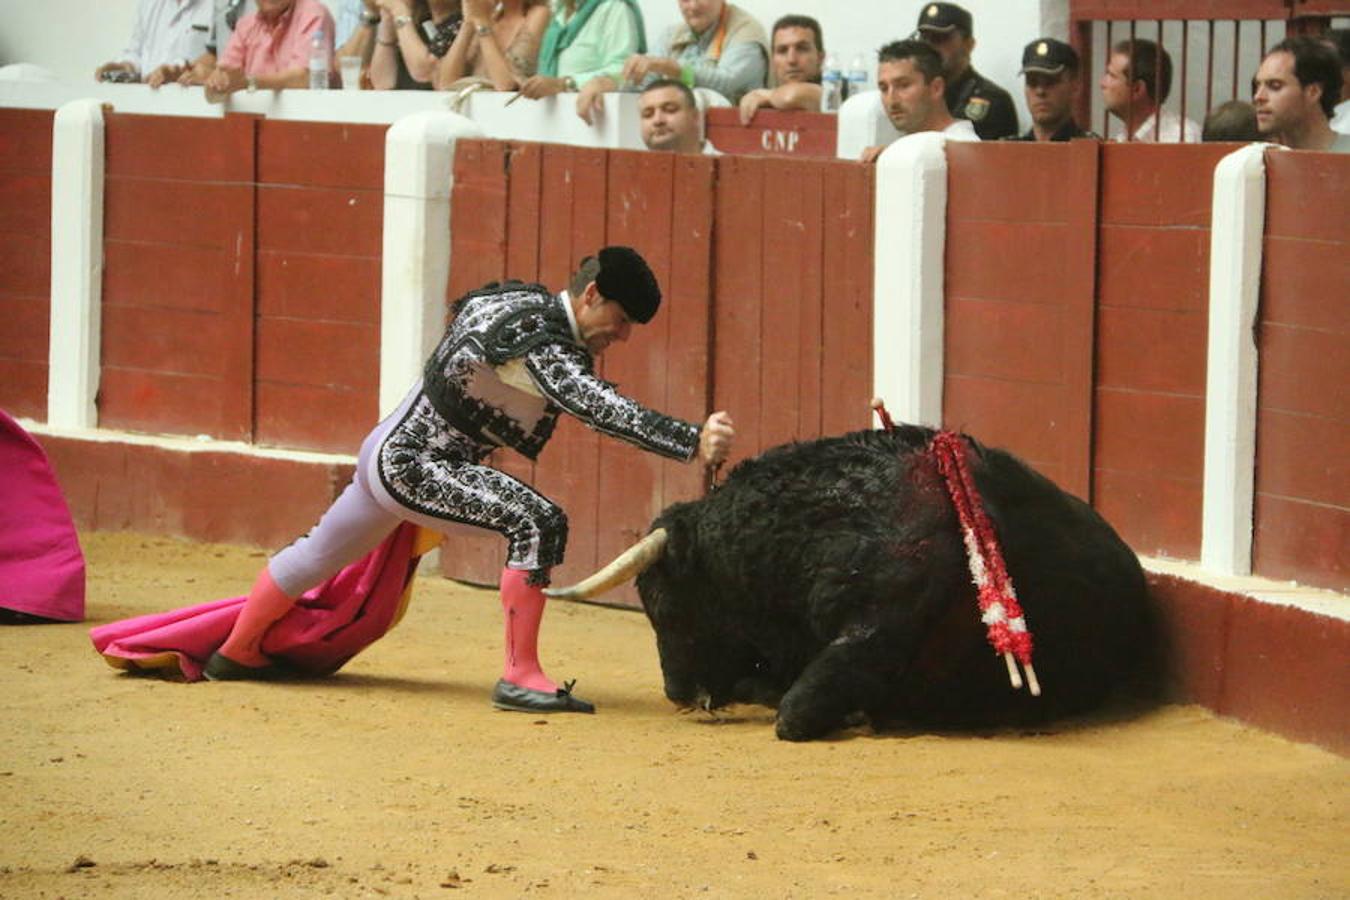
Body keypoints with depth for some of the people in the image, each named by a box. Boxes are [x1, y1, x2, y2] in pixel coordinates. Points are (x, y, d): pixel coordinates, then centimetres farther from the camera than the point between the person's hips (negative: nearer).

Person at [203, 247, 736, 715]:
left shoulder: (522, 301, 2)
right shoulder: (538, 343, -25)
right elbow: (600, 409, -37)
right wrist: (692, 443, -44)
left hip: (388, 453, 10)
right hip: (411, 468, -10)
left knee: (321, 555, 28)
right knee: (537, 523, -24)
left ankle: (236, 654, 48)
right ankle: (520, 678, -24)